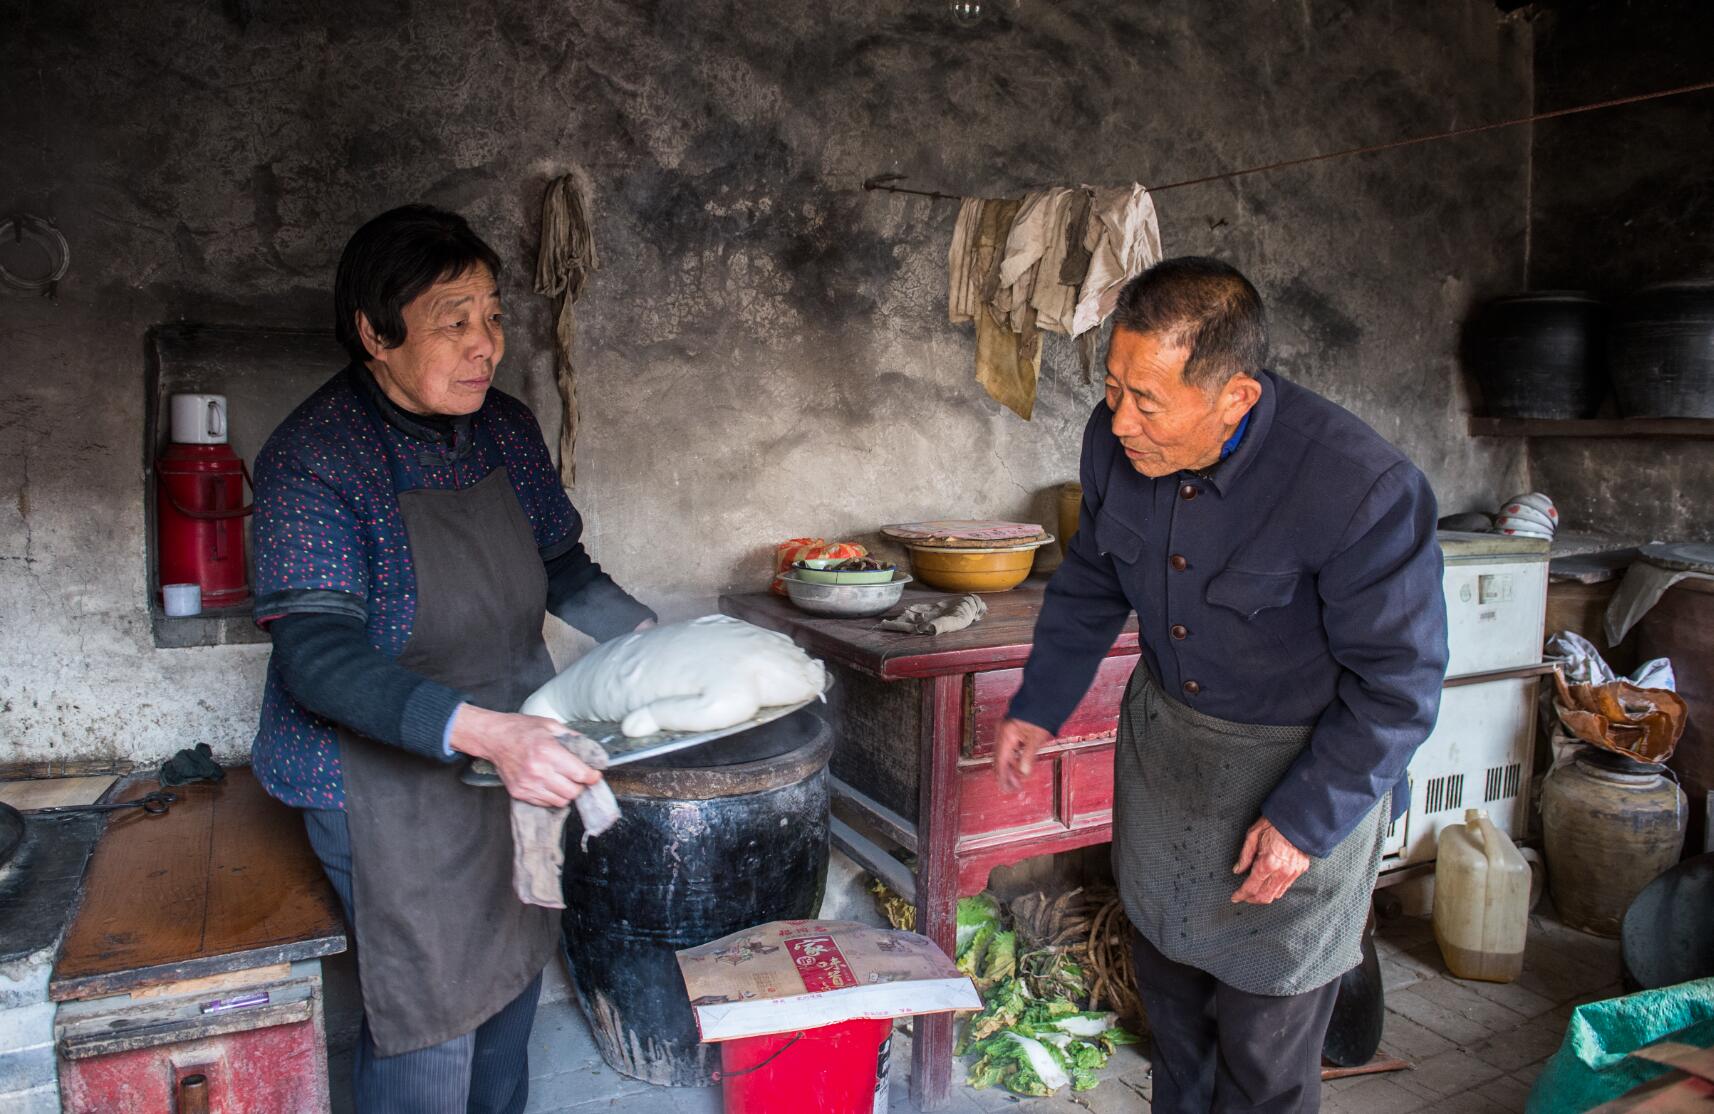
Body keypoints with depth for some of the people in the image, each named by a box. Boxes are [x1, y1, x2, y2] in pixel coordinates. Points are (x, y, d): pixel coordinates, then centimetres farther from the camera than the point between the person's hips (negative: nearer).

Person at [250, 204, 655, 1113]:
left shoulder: (505, 428, -1)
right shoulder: (313, 458, -19)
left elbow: (559, 564, 11)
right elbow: (318, 655, -27)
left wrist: (651, 636, -4)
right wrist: (481, 730, -41)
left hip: (515, 758, 6)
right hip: (392, 781, -6)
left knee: (514, 969, 20)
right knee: (429, 1012, 4)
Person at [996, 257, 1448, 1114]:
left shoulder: (1363, 489, -32)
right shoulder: (1116, 440, -15)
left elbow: (1399, 681, -20)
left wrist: (1305, 818, -19)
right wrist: (1039, 705, 4)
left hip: (1307, 762, -5)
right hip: (1163, 730, 5)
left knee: (1266, 1039, 10)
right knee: (1167, 976, 24)